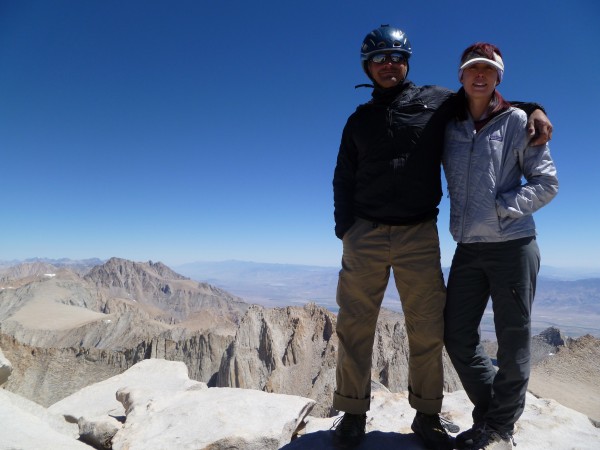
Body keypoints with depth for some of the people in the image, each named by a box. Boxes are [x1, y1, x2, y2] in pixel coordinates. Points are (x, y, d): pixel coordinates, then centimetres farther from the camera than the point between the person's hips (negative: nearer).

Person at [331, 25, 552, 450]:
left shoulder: (438, 101, 10)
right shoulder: (360, 120, 15)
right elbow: (343, 180, 13)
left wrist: (532, 108, 2)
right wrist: (345, 230, 1)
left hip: (420, 236, -1)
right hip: (365, 235, 1)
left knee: (428, 330, 4)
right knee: (355, 328, 2)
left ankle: (427, 415, 24)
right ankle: (353, 414, 19)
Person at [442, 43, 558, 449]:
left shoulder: (517, 121, 1)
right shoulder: (449, 126, 10)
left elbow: (547, 183, 0)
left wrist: (502, 207, -12)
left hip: (513, 244, -3)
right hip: (468, 248, 4)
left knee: (513, 339, 5)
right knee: (458, 336, 6)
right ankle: (488, 414, 27)